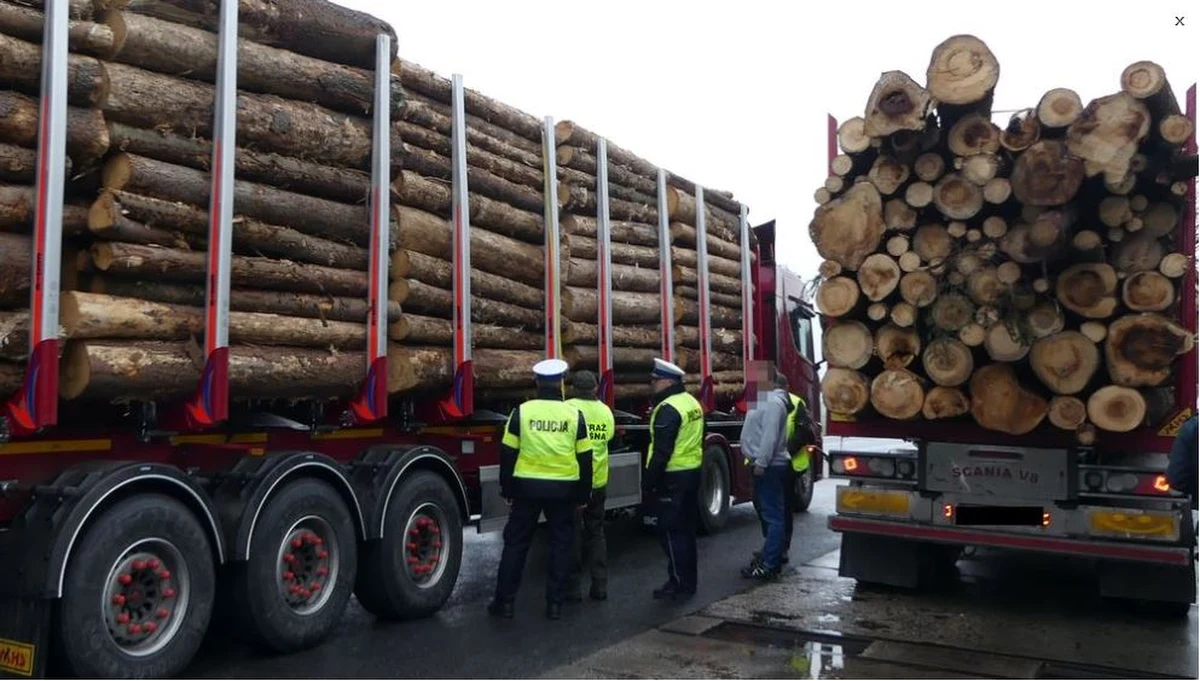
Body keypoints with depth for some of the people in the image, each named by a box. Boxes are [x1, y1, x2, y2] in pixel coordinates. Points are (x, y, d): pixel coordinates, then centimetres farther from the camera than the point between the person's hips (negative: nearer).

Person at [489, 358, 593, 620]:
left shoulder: (521, 411, -5)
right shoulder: (574, 414, -2)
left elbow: (508, 454, -2)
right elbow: (584, 460, 1)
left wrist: (507, 490, 7)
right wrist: (582, 495, 10)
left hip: (527, 486, 0)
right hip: (562, 488, 0)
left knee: (516, 543, 9)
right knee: (561, 544, 10)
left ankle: (505, 601, 12)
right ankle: (554, 603, 12)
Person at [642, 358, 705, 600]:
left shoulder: (668, 408, -19)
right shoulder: (692, 402, 11)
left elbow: (661, 450, -22)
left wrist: (648, 480, -17)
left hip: (672, 476, -10)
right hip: (692, 472, 10)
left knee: (671, 532, -2)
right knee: (686, 530, 15)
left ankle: (680, 584, 2)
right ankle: (688, 582, 22)